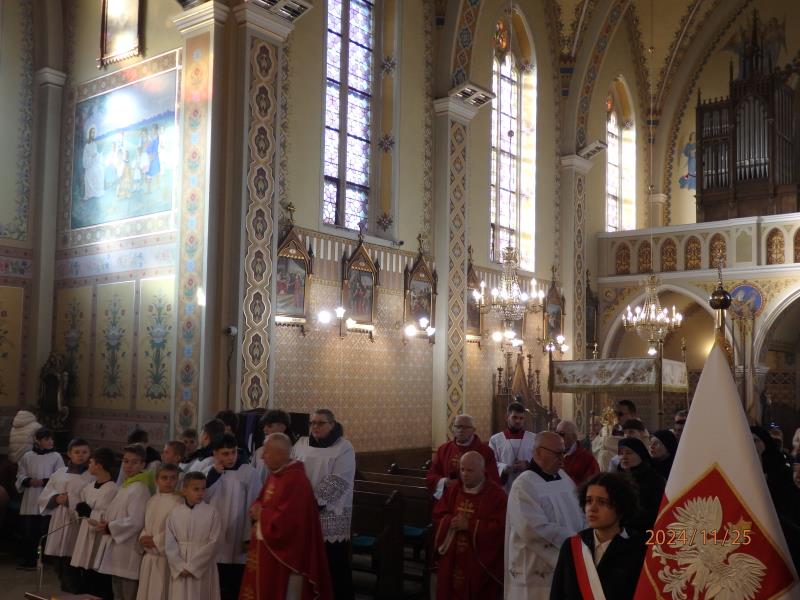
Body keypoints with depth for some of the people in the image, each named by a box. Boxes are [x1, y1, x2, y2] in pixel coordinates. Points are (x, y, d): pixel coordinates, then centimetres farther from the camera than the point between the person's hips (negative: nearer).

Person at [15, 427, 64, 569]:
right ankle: (26, 560, 17)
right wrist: (29, 481, -11)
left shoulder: (56, 457, 0)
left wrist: (44, 481, -14)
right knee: (28, 532, 4)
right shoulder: (27, 456, 6)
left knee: (44, 532, 0)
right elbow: (20, 476, 9)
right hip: (30, 500, 2)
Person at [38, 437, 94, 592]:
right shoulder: (59, 473, 12)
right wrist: (56, 498, -7)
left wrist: (70, 501, -16)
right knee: (60, 570, 11)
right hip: (58, 527, 5)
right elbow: (43, 498, 12)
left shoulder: (93, 476, -4)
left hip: (77, 527, -5)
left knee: (72, 573, -6)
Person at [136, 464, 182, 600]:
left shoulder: (179, 502, -12)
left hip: (165, 557, -7)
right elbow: (145, 525, 16)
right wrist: (143, 538, -4)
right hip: (148, 557, 7)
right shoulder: (151, 501, 11)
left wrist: (155, 541, -13)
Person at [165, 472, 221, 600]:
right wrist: (180, 566, -11)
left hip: (202, 569, -1)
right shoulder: (175, 512, 1)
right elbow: (169, 544, -1)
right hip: (179, 569, 2)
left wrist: (192, 567, -11)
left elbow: (212, 543, -7)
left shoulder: (211, 513, -3)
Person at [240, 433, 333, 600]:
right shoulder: (274, 475, 9)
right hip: (266, 551, 9)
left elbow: (286, 521, -28)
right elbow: (265, 504, 18)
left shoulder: (296, 480, -21)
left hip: (284, 556, -9)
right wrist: (257, 510, -5)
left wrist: (261, 515, -12)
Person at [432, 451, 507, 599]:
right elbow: (437, 516, 8)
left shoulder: (496, 494, -10)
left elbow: (500, 527, -16)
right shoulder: (453, 489, 6)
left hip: (482, 562, -4)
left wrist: (470, 525, -19)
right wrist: (450, 522, -14)